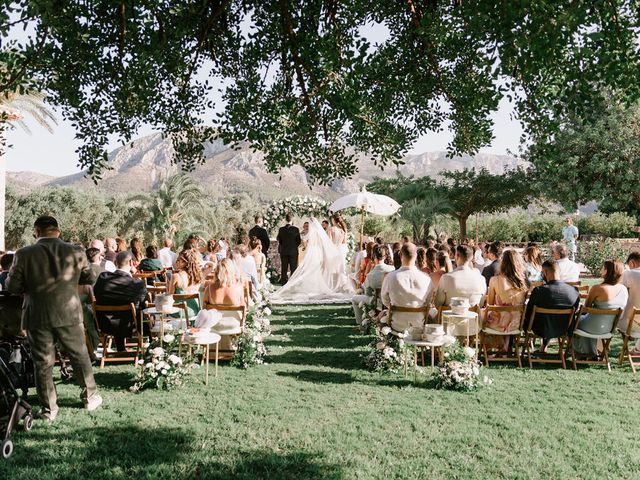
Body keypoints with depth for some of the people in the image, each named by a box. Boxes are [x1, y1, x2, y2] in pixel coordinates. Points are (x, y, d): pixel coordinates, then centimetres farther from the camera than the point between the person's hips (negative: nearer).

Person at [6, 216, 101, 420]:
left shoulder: (24, 254, -11)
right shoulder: (75, 252, -7)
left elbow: (12, 286, -5)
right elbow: (89, 279, 4)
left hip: (37, 317, -1)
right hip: (69, 314, 1)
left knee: (43, 363, 10)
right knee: (80, 356, 16)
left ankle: (48, 409, 17)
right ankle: (90, 397, 28)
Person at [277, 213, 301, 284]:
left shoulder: (281, 229, -3)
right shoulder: (295, 229, -10)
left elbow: (279, 241, 3)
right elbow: (299, 241, -4)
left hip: (283, 252, 2)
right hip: (293, 252, -2)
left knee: (284, 269, 8)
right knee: (293, 269, 2)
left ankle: (283, 282, 8)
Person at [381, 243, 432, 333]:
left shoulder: (390, 277, -18)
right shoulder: (426, 279, -16)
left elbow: (385, 302, 0)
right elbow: (427, 303, 1)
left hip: (397, 326, -1)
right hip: (419, 326, 1)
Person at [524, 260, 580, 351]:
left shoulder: (538, 291, -27)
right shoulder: (574, 291, -17)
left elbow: (527, 315, -16)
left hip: (542, 330, -3)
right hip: (564, 331, 4)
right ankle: (544, 346, 47)